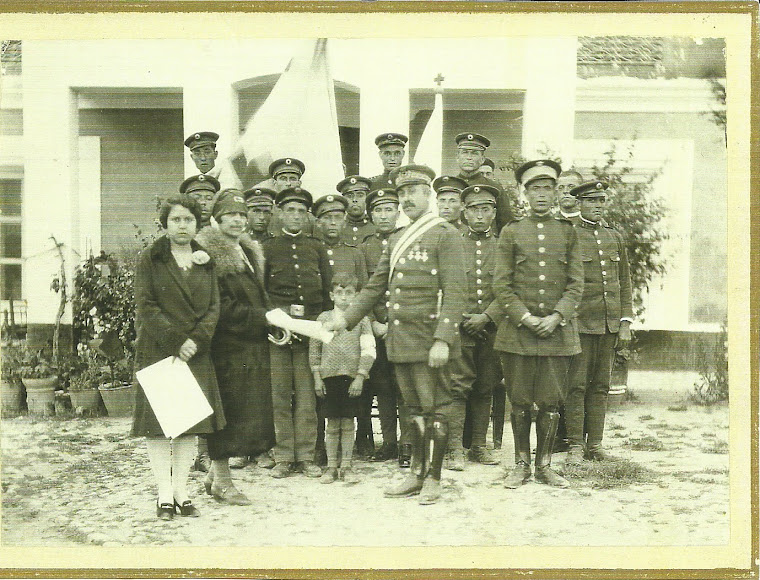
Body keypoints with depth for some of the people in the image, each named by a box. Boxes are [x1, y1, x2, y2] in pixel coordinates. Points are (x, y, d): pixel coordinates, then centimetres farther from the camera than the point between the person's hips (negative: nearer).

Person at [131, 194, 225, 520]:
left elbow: (214, 306, 7)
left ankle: (181, 491, 11)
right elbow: (146, 306, -5)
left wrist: (196, 340, -10)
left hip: (195, 352, 3)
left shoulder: (205, 261, 13)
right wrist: (175, 343, -13)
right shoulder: (150, 258, 3)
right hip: (157, 352, -3)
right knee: (157, 423, -4)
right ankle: (165, 495, 2)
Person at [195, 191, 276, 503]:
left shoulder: (249, 252, 18)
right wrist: (265, 317, -16)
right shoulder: (210, 254, -10)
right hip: (227, 347, -9)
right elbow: (222, 307, -17)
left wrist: (271, 323, 7)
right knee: (228, 410, -3)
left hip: (254, 346, 9)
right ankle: (222, 480, 10)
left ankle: (215, 472, 23)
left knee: (250, 413, 10)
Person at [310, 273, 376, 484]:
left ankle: (346, 466, 13)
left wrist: (360, 377, -10)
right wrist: (317, 377, 1)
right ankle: (331, 467, 13)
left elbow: (368, 350, -3)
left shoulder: (361, 319, 2)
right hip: (329, 376, 0)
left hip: (352, 377, 0)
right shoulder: (323, 318, 5)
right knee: (332, 424, 5)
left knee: (348, 423, 5)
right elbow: (314, 349, 6)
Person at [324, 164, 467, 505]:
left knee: (435, 409, 0)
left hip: (429, 340, -7)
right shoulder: (397, 239, 17)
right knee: (414, 409, 13)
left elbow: (454, 292, -13)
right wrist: (347, 318, 14)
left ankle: (433, 479, 9)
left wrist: (443, 339, -20)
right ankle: (417, 473, 21)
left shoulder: (445, 234, -5)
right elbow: (376, 286, 22)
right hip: (400, 341, 7)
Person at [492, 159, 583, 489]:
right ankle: (521, 465, 17)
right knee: (520, 402, 5)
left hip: (557, 330, 1)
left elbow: (576, 284, 5)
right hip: (518, 331, -1)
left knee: (551, 402, 4)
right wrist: (526, 319, -10)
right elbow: (501, 285, 1)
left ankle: (544, 465, 17)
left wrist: (556, 317, -9)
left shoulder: (568, 233, 9)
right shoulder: (511, 232, 6)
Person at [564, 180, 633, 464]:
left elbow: (624, 283, 15)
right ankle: (576, 446, 5)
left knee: (600, 386, 8)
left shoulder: (615, 237, 14)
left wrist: (625, 323, 8)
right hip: (580, 324, -5)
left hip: (610, 325, 5)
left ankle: (595, 444, 15)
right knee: (577, 385, -3)